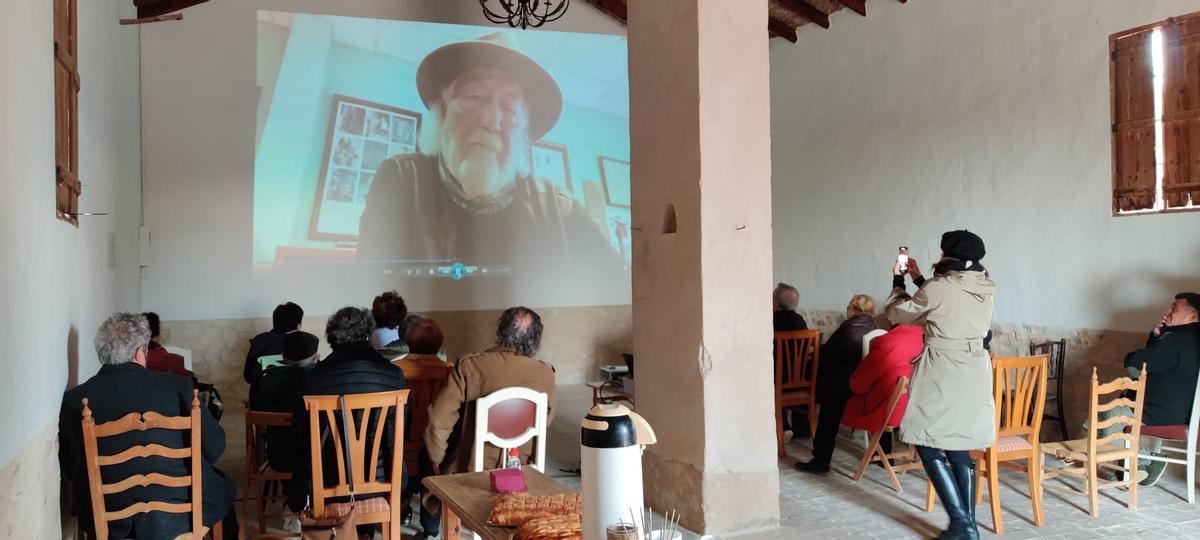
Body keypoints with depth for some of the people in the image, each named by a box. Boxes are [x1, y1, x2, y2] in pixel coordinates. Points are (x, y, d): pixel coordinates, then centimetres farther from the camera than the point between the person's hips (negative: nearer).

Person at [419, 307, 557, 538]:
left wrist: (436, 458, -1)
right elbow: (545, 422, 2)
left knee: (427, 456, 31)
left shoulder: (469, 366, -20)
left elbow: (439, 420, -17)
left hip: (469, 470, -2)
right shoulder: (545, 374, -14)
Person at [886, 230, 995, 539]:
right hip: (974, 374, 7)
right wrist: (919, 279, 27)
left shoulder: (939, 287, -13)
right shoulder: (985, 289, 7)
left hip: (942, 376, -7)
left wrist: (898, 280, 17)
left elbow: (898, 313, 1)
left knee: (930, 448, 1)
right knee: (959, 448, 13)